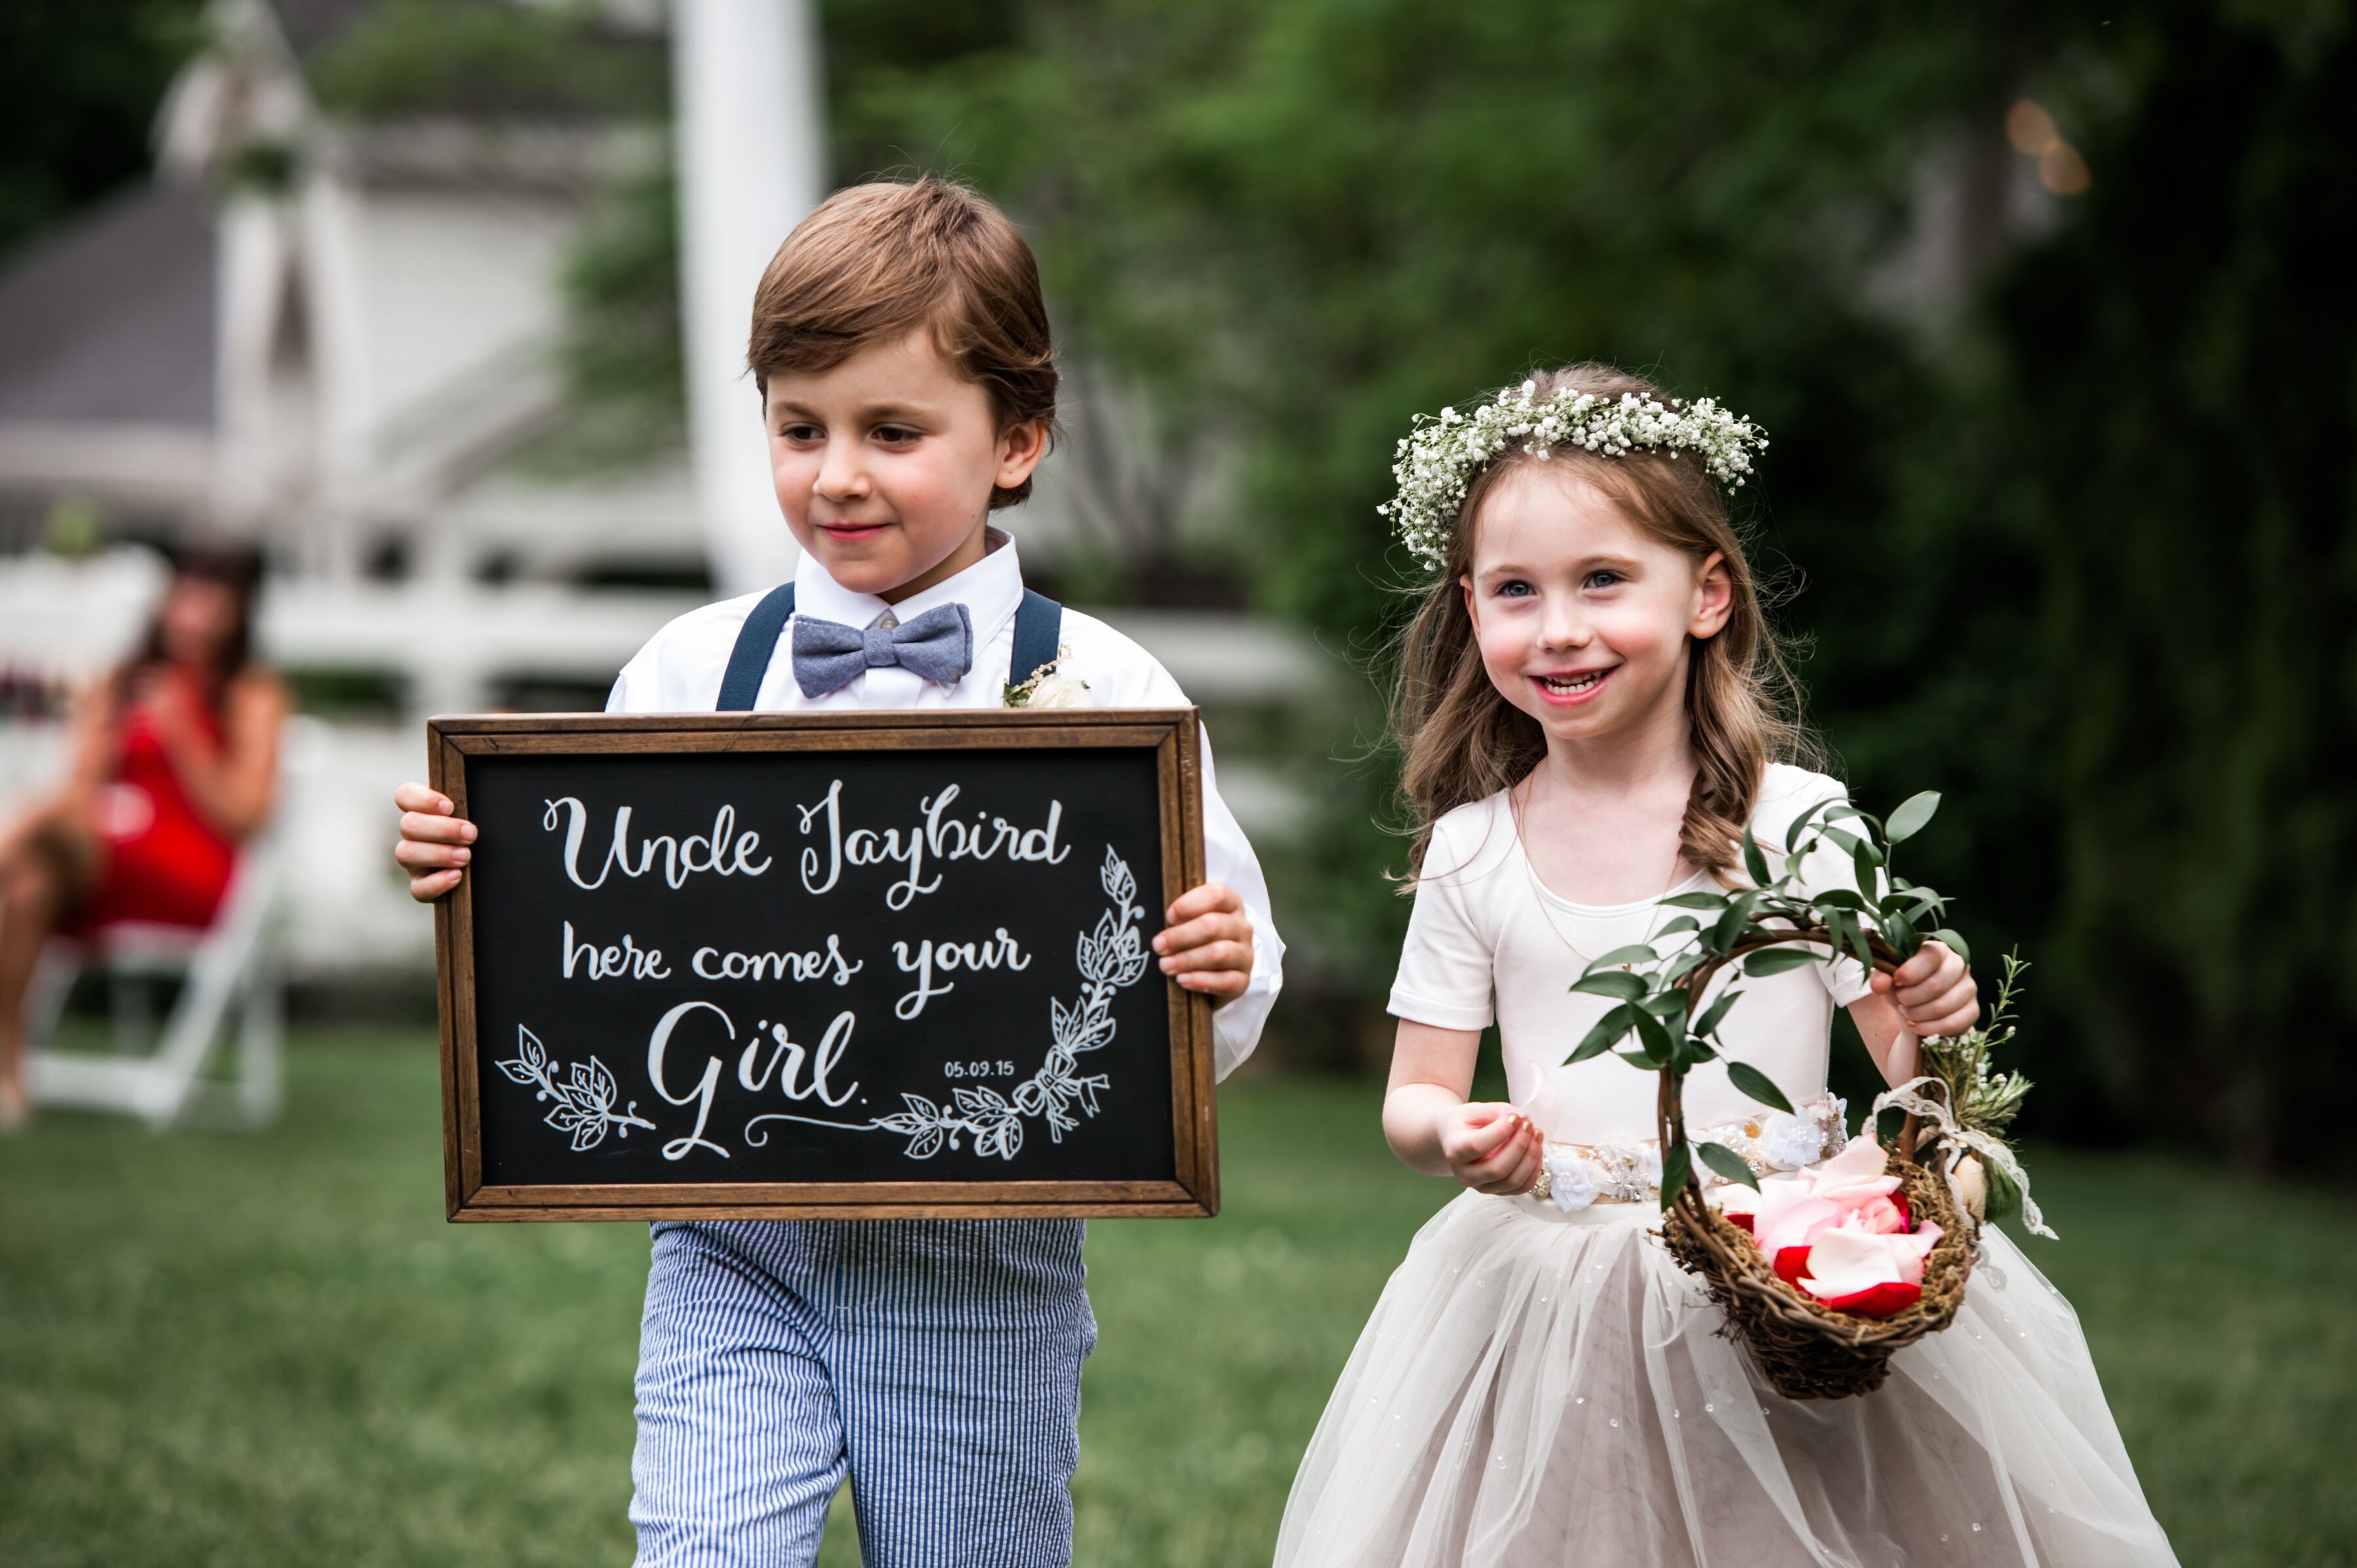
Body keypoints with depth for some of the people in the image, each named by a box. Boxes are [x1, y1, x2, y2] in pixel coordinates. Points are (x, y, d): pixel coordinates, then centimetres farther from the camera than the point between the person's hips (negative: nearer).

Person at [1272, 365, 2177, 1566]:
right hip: (1563, 1303, 1)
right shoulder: (1471, 855, 2)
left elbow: (1905, 1065, 0)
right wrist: (1451, 1136, -14)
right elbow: (1414, 1096, 8)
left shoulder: (1798, 822, -4)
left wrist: (1935, 1023, -22)